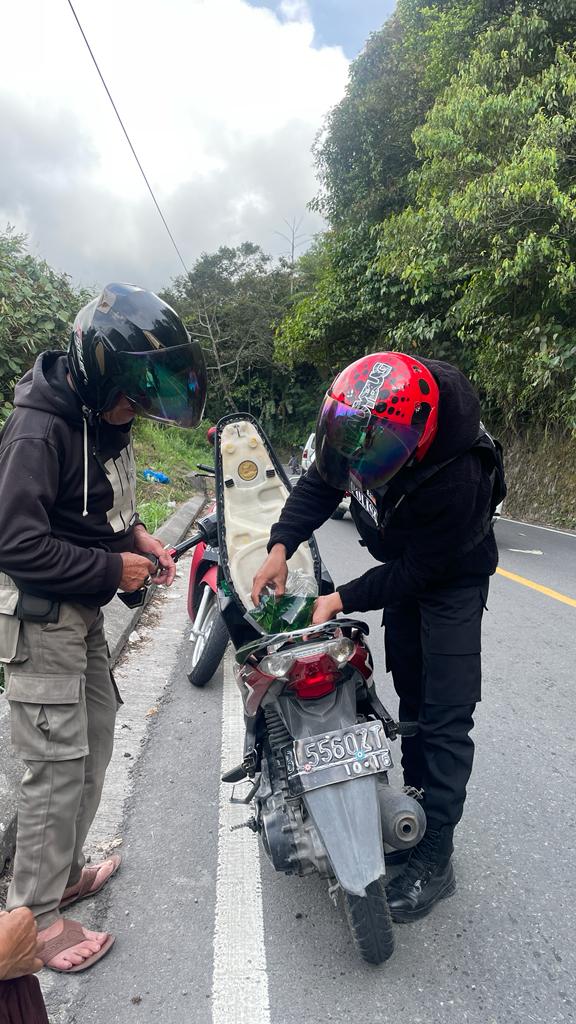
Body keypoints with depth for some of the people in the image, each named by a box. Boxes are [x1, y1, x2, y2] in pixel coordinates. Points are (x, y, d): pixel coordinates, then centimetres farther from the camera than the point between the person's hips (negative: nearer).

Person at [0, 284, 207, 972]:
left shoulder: (103, 418, 5)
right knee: (58, 765, -2)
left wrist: (135, 534, 2)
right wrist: (112, 568, -21)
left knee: (94, 742, 18)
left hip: (81, 611, 9)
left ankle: (64, 873, 37)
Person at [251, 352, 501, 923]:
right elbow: (320, 483, -8)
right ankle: (415, 801, 37)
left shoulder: (456, 477, -40)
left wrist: (344, 600, -29)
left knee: (444, 717, -8)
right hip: (402, 564, 7)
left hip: (450, 576, -7)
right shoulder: (358, 426, -22)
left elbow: (419, 570, -29)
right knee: (410, 693, 18)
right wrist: (281, 546, -21)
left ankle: (433, 862, 4)